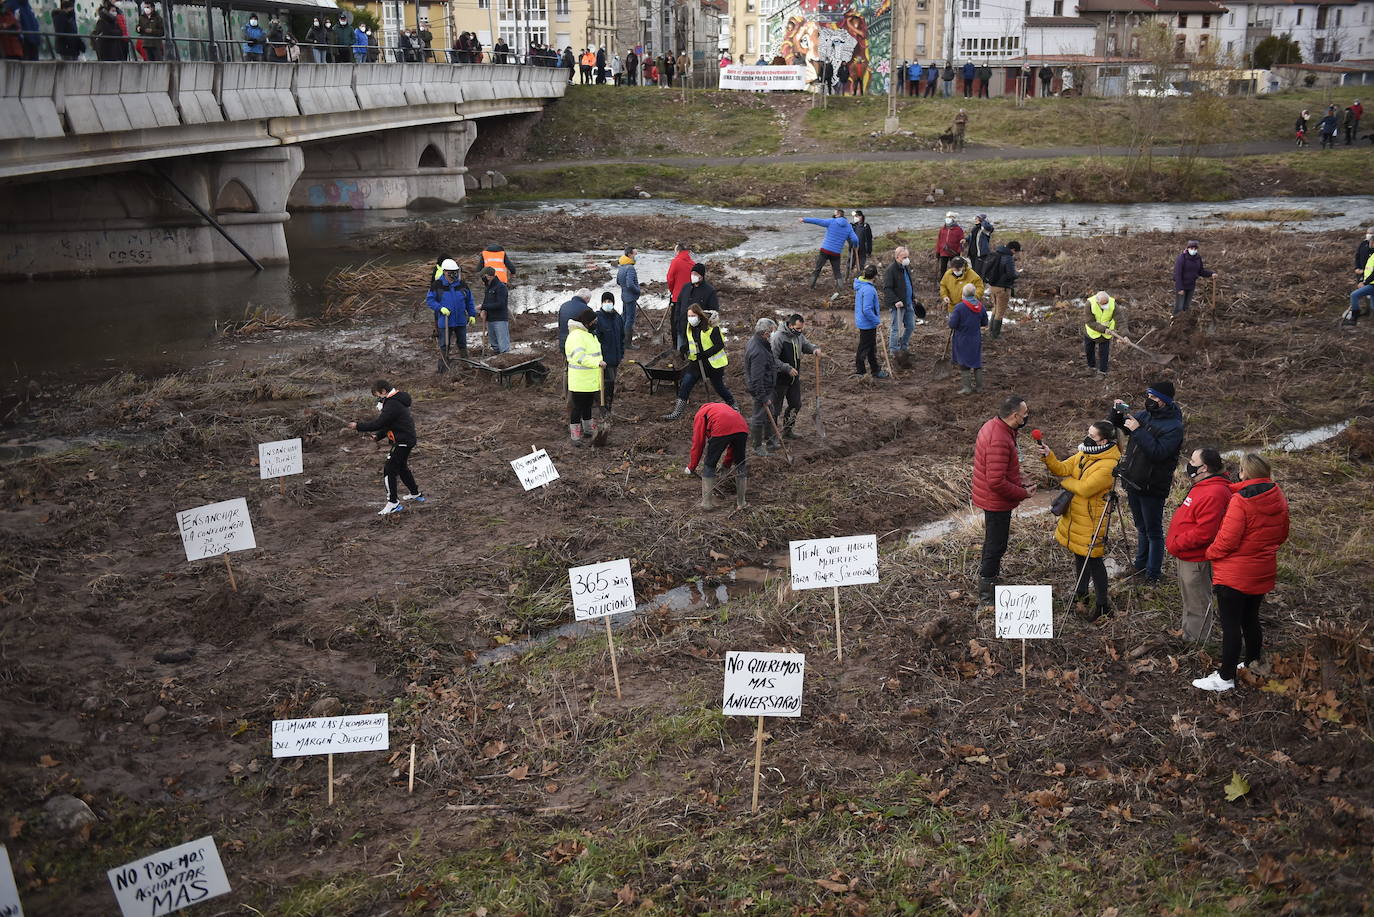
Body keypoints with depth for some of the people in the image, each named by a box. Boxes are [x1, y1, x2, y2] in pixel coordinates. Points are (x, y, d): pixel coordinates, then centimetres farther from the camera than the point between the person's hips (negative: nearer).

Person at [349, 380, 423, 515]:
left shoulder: (393, 405, -22)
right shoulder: (396, 401, 12)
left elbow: (378, 423, -24)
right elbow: (388, 424, 17)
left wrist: (358, 426, -15)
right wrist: (378, 436, 7)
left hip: (402, 442, -11)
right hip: (407, 439, 11)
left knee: (389, 471, -8)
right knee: (402, 468, 26)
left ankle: (393, 503, -7)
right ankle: (415, 494, 39)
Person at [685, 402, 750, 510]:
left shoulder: (700, 414, 27)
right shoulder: (724, 407, 43)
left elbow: (698, 443, 17)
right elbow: (734, 442, 42)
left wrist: (691, 467, 24)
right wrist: (727, 463, 51)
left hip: (721, 431, -5)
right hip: (742, 429, 5)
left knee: (709, 465, 13)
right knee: (740, 464, 23)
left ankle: (707, 503, 16)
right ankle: (742, 503, 28)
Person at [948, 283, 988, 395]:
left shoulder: (959, 307, -20)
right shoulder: (980, 307, -3)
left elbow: (952, 325, -20)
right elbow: (985, 323, 7)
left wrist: (951, 318, 0)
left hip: (962, 340, -4)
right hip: (976, 339, 5)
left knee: (963, 364, 5)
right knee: (977, 362, 16)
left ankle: (966, 387, 3)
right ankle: (979, 386, 21)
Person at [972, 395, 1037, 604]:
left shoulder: (992, 426, 0)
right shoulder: (999, 441, -31)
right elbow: (997, 482, -31)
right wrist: (1023, 493, -19)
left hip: (991, 499, 10)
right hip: (997, 501, -10)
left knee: (993, 541, 26)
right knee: (996, 545, 4)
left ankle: (987, 574, 44)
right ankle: (986, 594, 16)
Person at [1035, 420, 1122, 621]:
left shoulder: (1109, 465, -25)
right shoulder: (1085, 455, 3)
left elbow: (1084, 489, -26)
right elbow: (1063, 469, 0)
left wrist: (1064, 482, -9)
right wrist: (1048, 456, -18)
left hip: (1091, 519, -9)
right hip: (1074, 514, 9)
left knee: (1093, 560, 0)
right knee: (1079, 555, 21)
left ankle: (1103, 606, 13)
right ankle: (1081, 594, 39)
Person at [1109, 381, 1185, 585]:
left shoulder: (1174, 426, -16)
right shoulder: (1144, 415, 6)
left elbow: (1158, 452, -28)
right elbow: (1115, 426, 17)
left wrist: (1137, 430, -28)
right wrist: (1117, 412, -4)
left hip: (1152, 487, -7)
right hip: (1133, 482, 7)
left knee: (1153, 531, 3)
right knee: (1141, 528, 21)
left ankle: (1153, 574, 13)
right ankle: (1141, 565, 36)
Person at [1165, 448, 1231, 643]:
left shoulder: (1214, 494, -26)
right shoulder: (1202, 487, 9)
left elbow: (1203, 533, -29)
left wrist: (1174, 545, -19)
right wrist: (1174, 543, 13)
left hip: (1196, 561, -11)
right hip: (1185, 557, 11)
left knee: (1196, 607, 5)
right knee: (1189, 602, 24)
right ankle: (1188, 639, 38)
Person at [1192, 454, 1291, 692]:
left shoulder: (1240, 501, -23)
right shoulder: (1279, 499, 0)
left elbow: (1227, 540, -23)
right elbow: (1281, 535, 13)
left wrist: (1211, 553, -6)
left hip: (1234, 575, -7)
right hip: (1263, 574, 7)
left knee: (1230, 624, 0)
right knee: (1250, 618, 23)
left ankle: (1226, 677, 7)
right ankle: (1252, 663, 37)